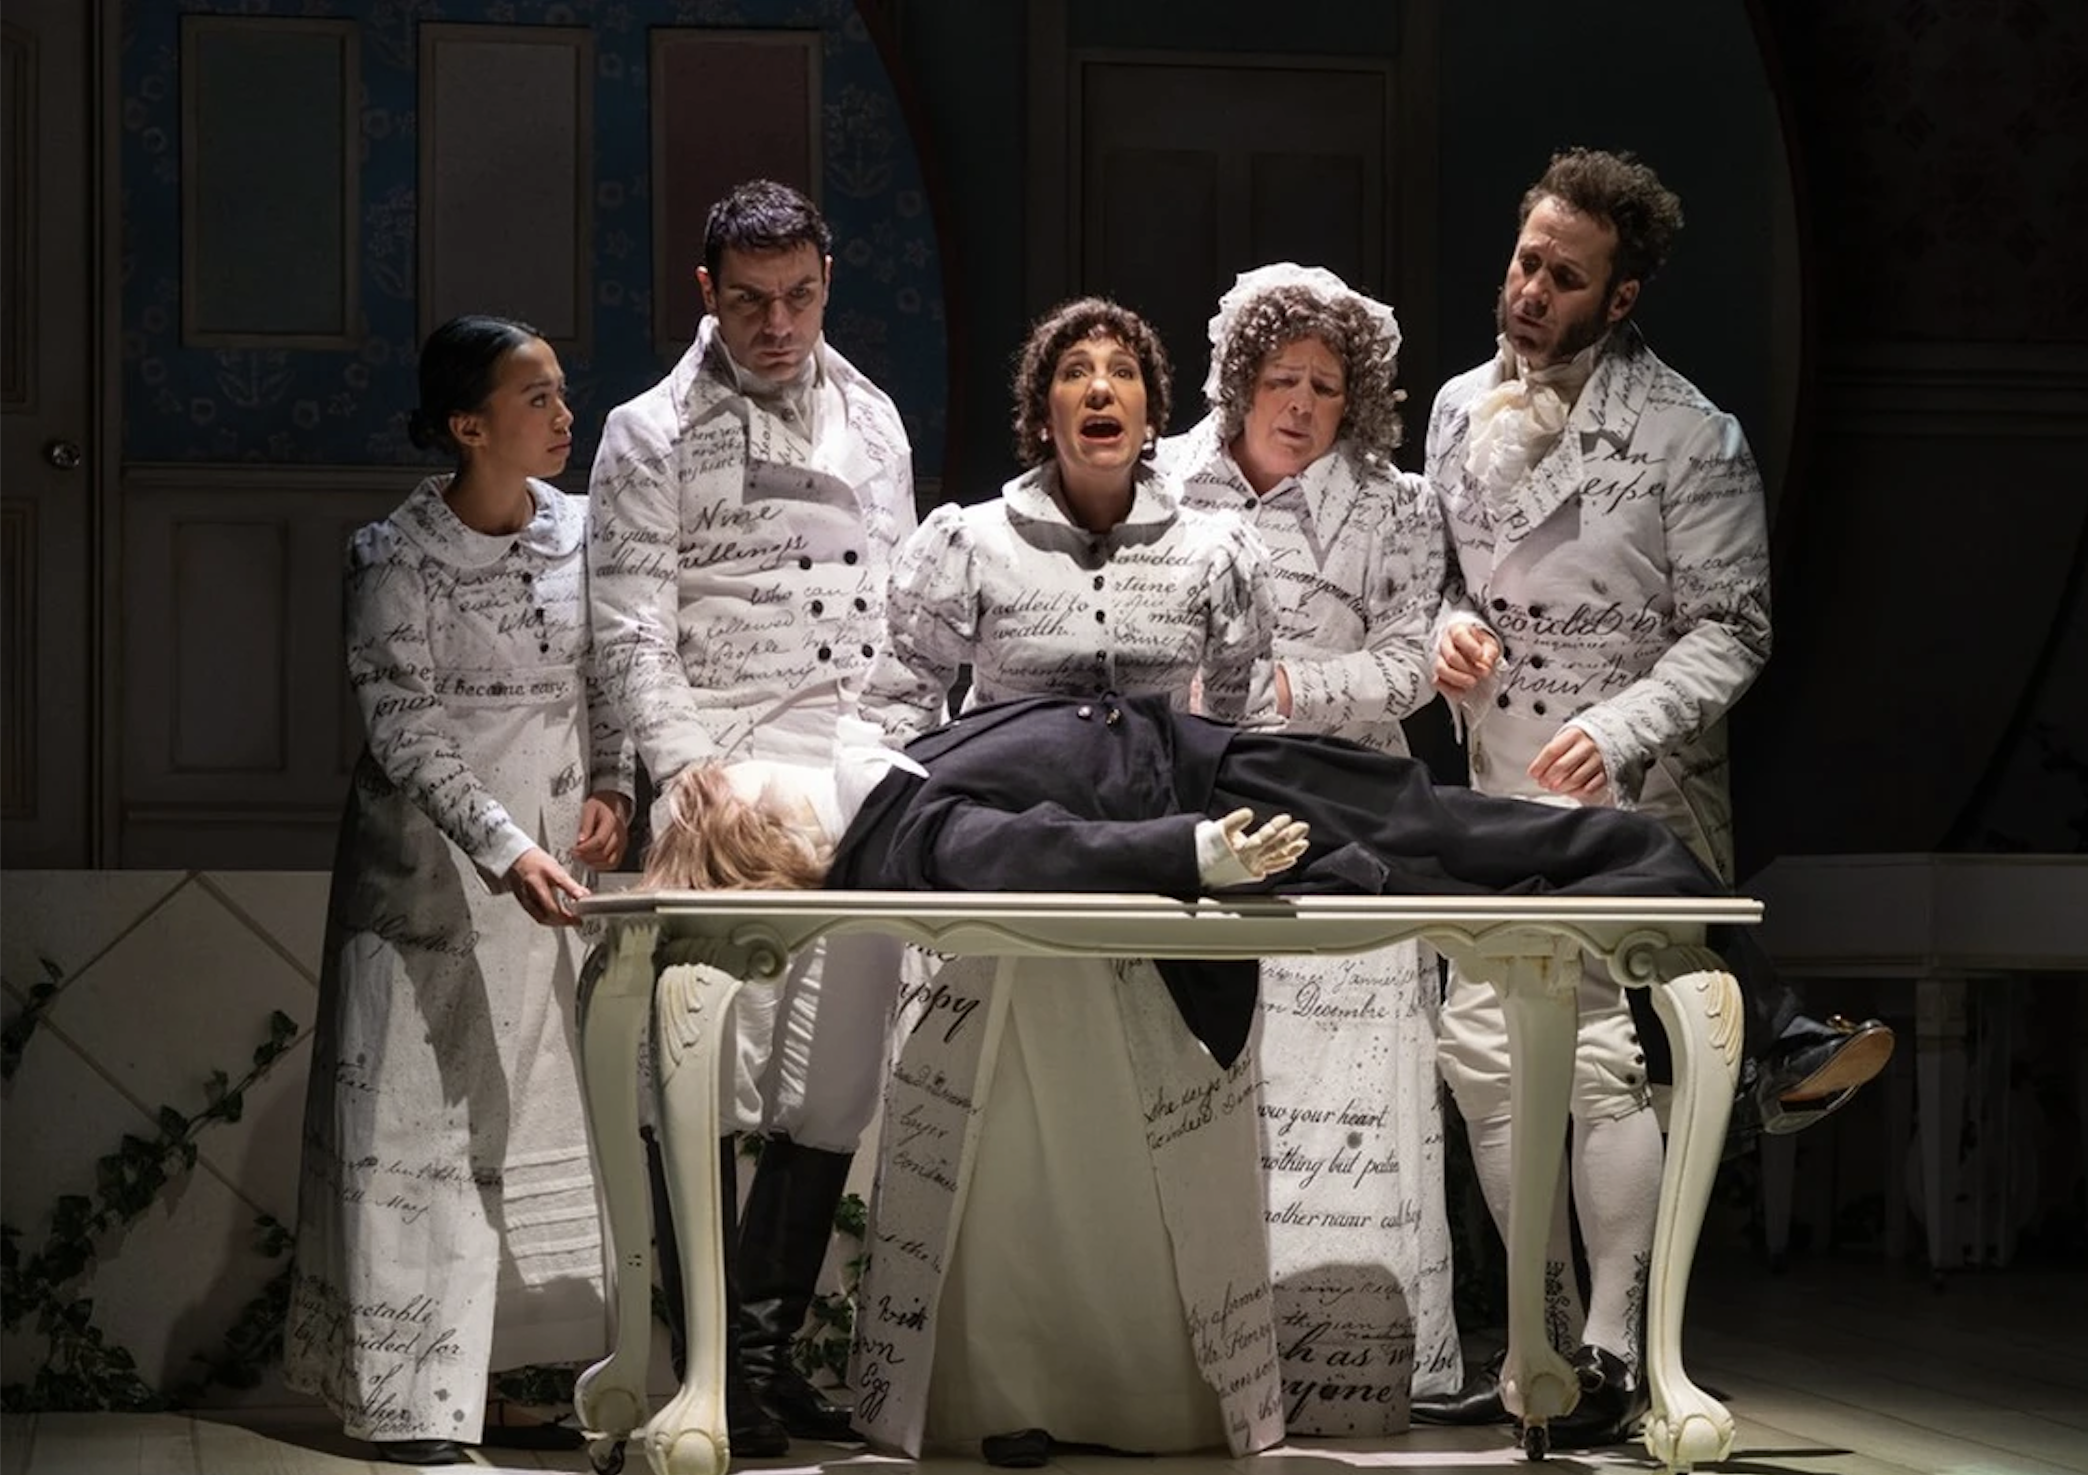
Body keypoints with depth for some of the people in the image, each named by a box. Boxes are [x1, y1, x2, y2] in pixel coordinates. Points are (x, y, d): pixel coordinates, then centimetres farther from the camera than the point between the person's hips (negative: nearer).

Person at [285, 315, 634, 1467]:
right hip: (433, 863, -5)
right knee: (426, 1107, -6)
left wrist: (611, 781, -3)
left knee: (545, 1101, 5)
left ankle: (521, 1361, 12)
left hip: (554, 858, 5)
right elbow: (405, 732, -15)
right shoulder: (398, 560, -12)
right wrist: (504, 852, -24)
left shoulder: (581, 530, 3)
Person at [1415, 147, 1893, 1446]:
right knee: (1481, 1053, 7)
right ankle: (1548, 1343, 19)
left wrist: (1620, 729, -22)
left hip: (1629, 801, -7)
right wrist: (1450, 625, -2)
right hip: (1501, 798, 7)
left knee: (1602, 1059, -14)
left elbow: (1731, 631, -8)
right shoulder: (1462, 410, 9)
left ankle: (1616, 1359, -6)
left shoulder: (1688, 438, -8)